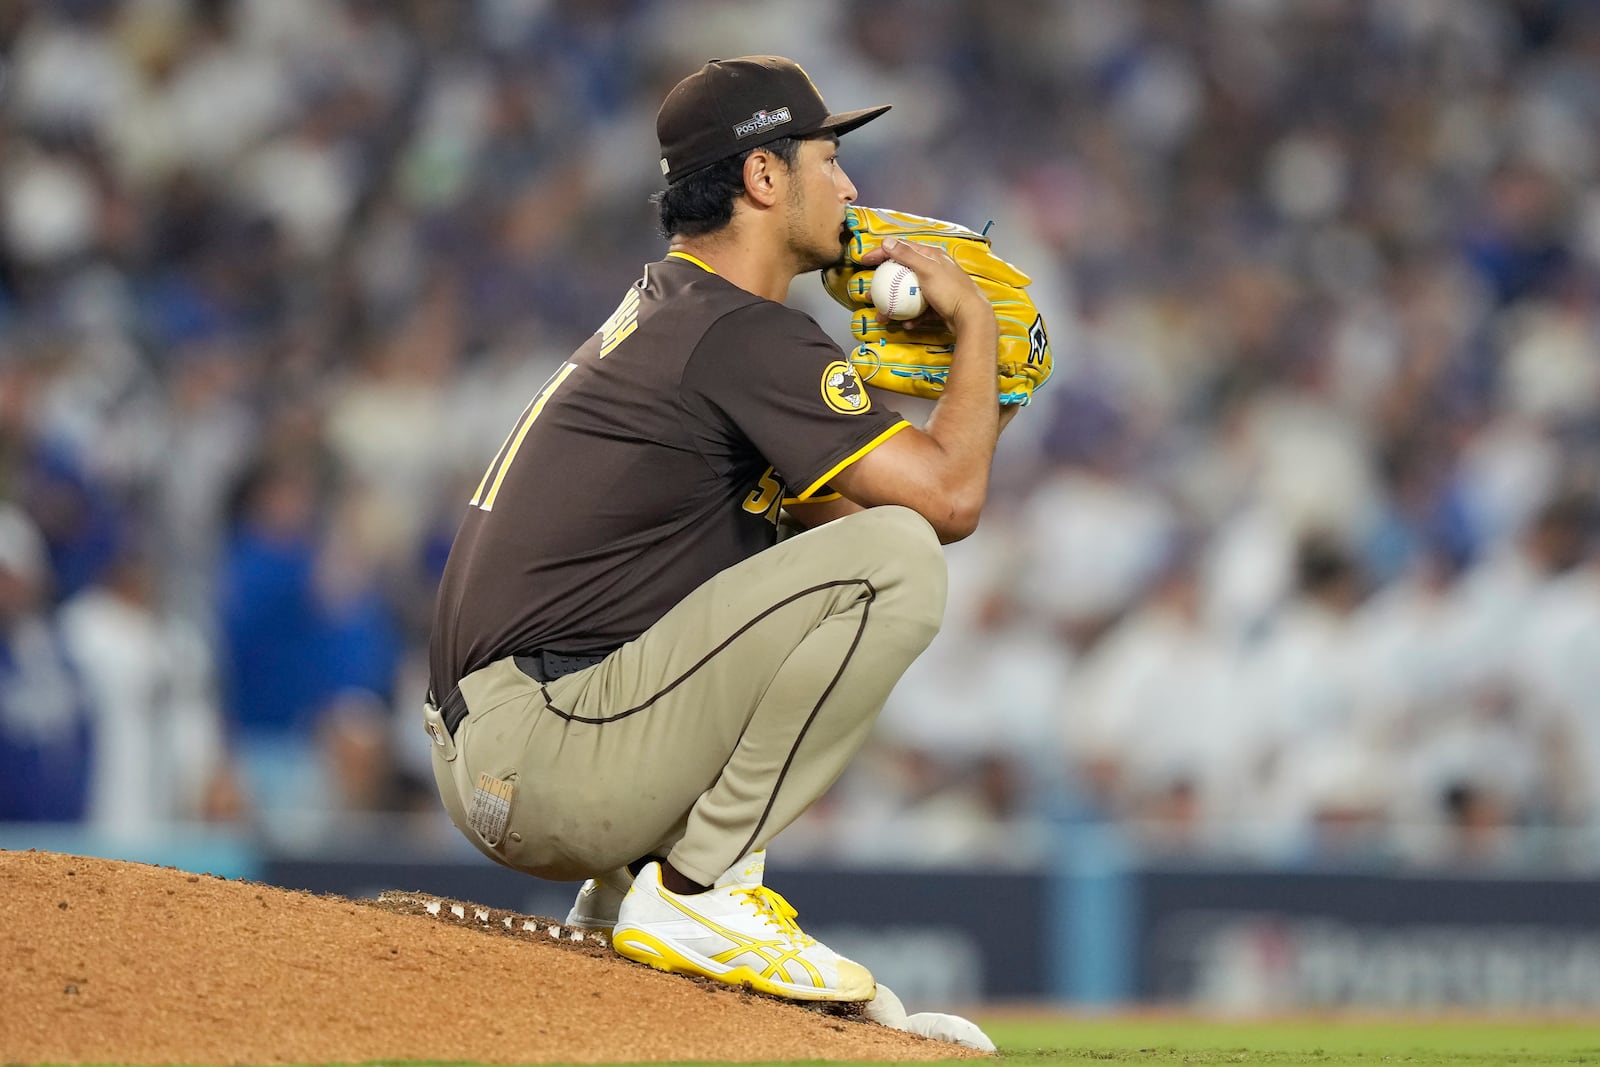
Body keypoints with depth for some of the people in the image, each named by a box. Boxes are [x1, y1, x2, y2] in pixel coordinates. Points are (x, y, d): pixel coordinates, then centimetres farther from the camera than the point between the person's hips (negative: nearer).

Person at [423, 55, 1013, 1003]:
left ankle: (627, 891, 16)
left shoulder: (661, 312, 21)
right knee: (893, 558, -17)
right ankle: (695, 892, -13)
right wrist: (974, 325, 2)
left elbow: (817, 501, 30)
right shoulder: (745, 333, -10)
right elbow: (948, 500, -15)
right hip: (540, 762, -10)